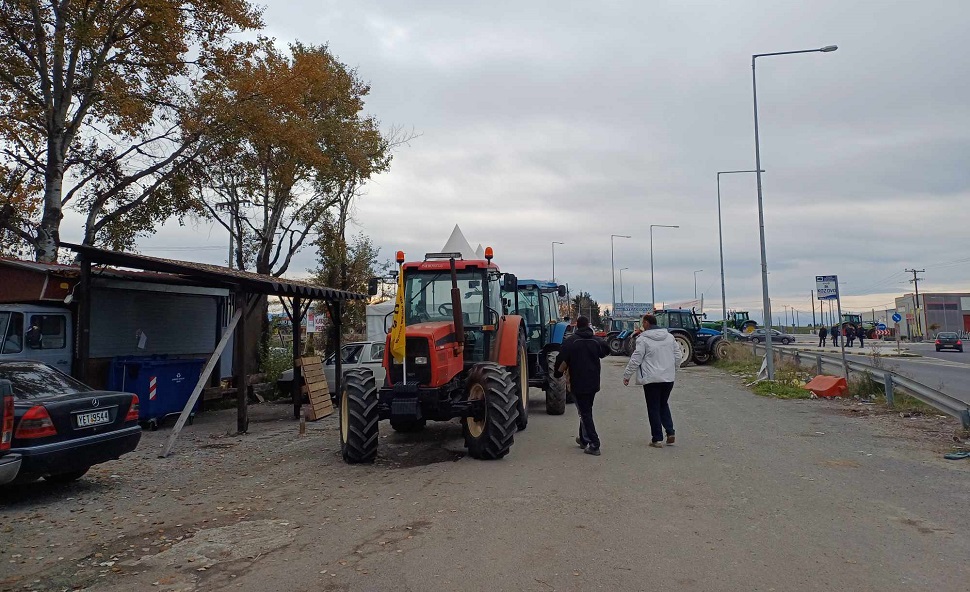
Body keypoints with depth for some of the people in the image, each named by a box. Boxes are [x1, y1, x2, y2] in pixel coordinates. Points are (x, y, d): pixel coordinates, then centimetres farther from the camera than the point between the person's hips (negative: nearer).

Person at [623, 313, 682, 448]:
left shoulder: (643, 339, -10)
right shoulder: (669, 336, 8)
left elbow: (635, 360, -11)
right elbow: (678, 356, 13)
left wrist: (627, 375, -2)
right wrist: (674, 371, 27)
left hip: (651, 379, -5)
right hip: (669, 378, 5)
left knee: (654, 408, 4)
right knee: (664, 405, 21)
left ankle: (657, 439, 6)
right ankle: (670, 432, 11)